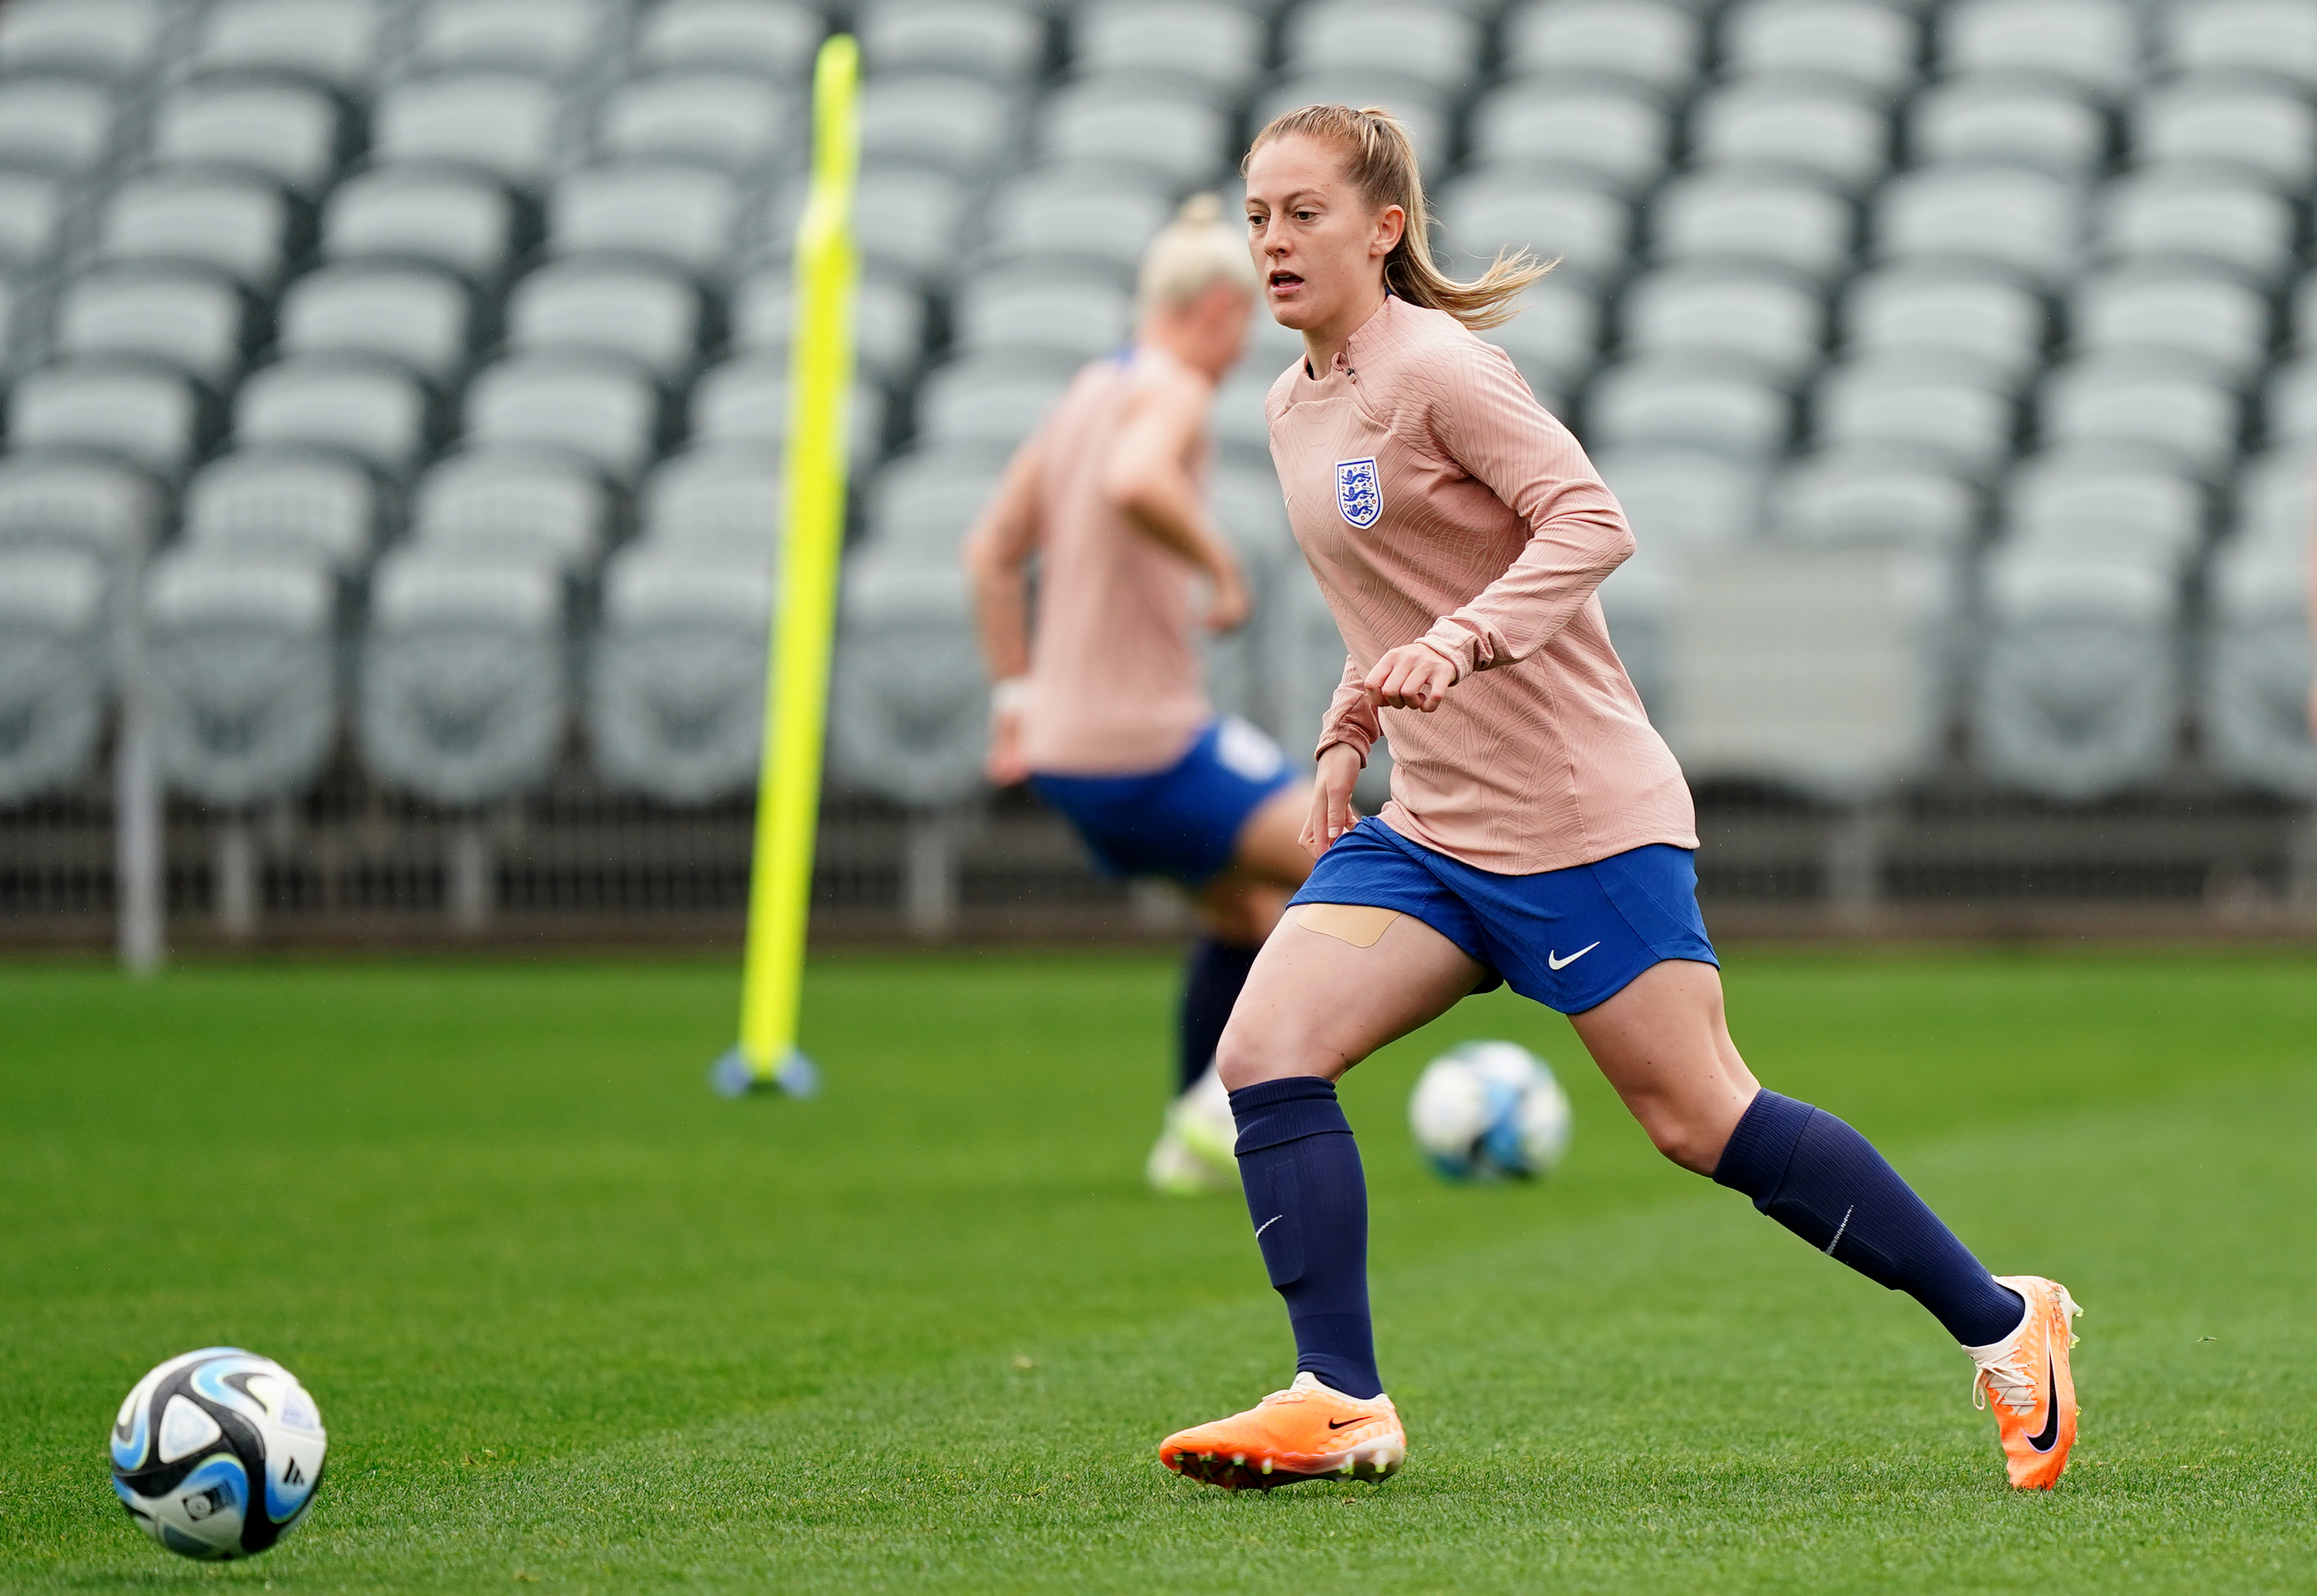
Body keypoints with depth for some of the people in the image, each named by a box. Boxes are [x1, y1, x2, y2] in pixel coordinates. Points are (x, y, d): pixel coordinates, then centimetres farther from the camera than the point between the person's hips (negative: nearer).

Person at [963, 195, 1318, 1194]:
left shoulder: (1089, 393, 15)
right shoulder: (1173, 392, -11)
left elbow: (992, 553, 18)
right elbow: (1135, 482, -35)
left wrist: (1018, 697, 19)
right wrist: (1222, 563, -20)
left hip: (1068, 747, 9)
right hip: (1149, 744, -9)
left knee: (1247, 909, 25)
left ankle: (1194, 1138, 24)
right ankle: (1230, 1104, -6)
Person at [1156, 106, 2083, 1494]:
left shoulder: (1437, 369, -13)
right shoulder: (1298, 406, 13)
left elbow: (1592, 522, -23)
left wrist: (1461, 644, -35)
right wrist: (1351, 733, 19)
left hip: (1580, 819, -8)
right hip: (1429, 832, 8)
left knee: (1701, 1122, -5)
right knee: (1267, 1052, -10)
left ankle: (2004, 1324, 10)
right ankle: (1343, 1405, -10)